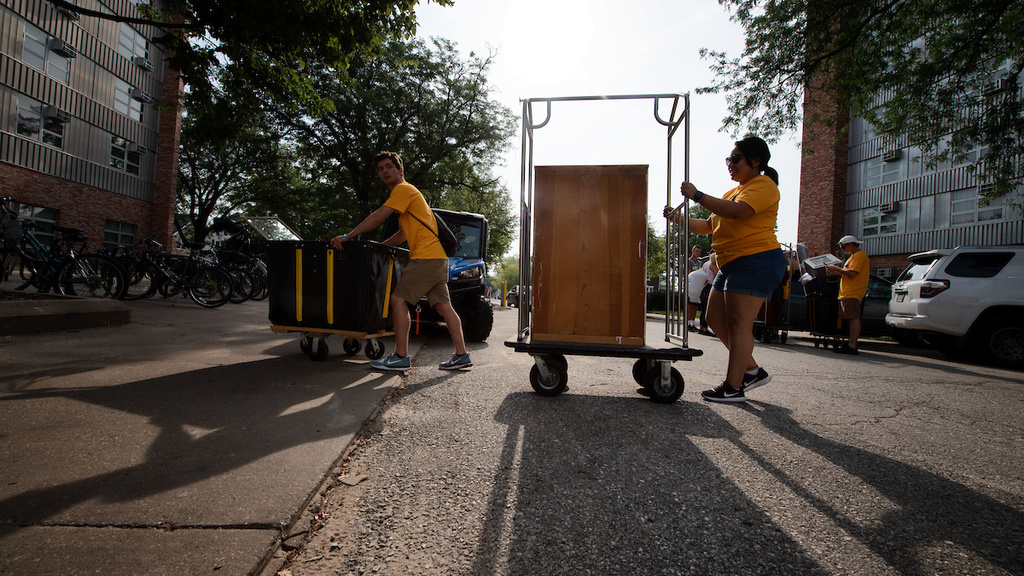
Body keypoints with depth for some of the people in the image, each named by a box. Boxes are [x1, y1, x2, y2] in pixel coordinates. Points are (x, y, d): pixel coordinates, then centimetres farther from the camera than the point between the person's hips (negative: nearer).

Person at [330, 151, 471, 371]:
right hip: (438, 258, 10)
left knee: (399, 299, -8)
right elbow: (403, 234, 30)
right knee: (443, 306, 6)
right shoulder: (404, 192, 28)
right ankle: (461, 355, 8)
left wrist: (347, 236, -8)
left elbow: (377, 217, -12)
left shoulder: (404, 189, -3)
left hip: (425, 258, -10)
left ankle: (401, 357, -7)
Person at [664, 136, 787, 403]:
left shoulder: (763, 185, -6)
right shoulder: (734, 192, 24)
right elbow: (710, 225, 22)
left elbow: (738, 211, -25)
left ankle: (733, 387, -5)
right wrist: (679, 218, 10)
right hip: (731, 265, 10)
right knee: (716, 319, 8)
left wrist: (697, 196, -21)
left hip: (756, 261, -10)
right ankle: (752, 370, 20)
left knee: (739, 324, -10)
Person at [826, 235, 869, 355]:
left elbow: (852, 273, -18)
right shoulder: (854, 256, 25)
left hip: (853, 294, -11)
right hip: (848, 294, 11)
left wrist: (836, 268, -9)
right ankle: (852, 344, 12)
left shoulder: (859, 255, -8)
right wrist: (835, 271, 16)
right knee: (852, 319, 9)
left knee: (853, 318, -13)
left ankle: (852, 346, -17)